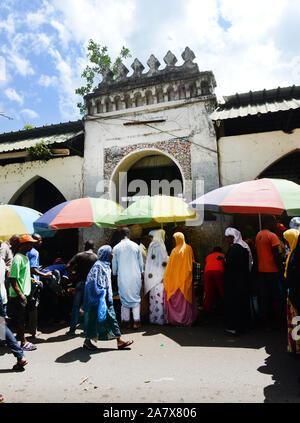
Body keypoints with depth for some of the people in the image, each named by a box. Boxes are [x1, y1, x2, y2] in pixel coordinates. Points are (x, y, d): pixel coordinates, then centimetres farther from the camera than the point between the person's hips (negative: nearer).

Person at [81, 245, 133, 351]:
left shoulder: (106, 265, 12)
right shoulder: (98, 266, -16)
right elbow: (94, 282, -21)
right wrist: (100, 295, -20)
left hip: (106, 298, 9)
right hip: (99, 299, -9)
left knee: (111, 318, 8)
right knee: (94, 319, 3)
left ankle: (119, 341, 12)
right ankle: (87, 341, 19)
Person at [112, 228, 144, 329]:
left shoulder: (116, 248, -2)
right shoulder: (135, 246, -1)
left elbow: (114, 263, 6)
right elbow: (141, 261, 6)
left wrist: (114, 274, 22)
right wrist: (141, 272, 20)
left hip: (122, 277, 0)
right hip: (135, 276, 0)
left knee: (125, 298, 9)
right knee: (136, 297, 7)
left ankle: (126, 321, 14)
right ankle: (136, 321, 4)